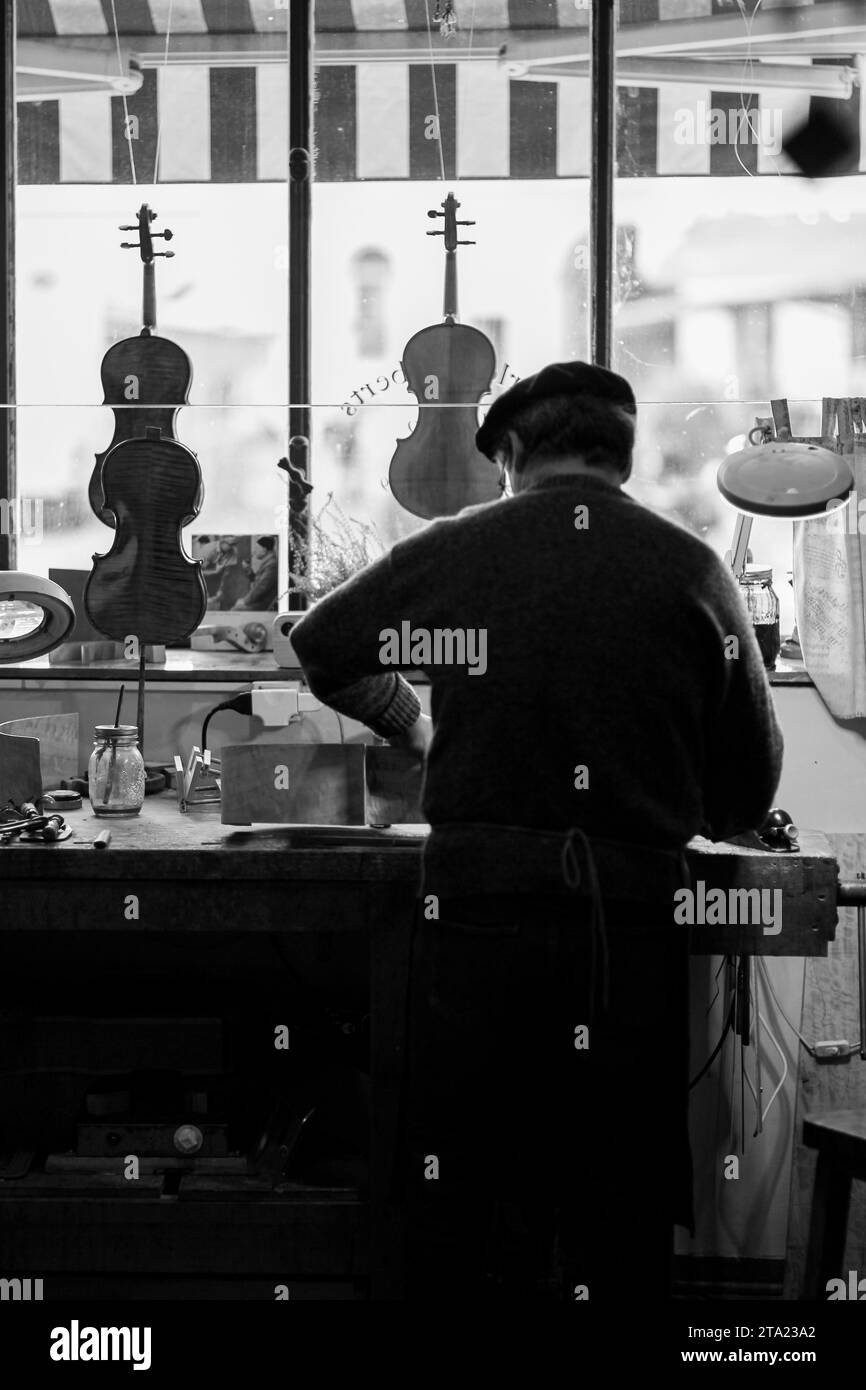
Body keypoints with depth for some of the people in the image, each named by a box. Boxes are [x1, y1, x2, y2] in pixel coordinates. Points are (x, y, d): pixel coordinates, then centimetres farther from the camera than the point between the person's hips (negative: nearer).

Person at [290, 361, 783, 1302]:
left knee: (466, 1198, 8)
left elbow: (318, 646, 17)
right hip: (634, 913, 1)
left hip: (480, 905, 0)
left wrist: (410, 724, 32)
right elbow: (750, 789, 5)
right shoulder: (692, 571, 0)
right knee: (620, 1202, 9)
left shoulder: (454, 550, 1)